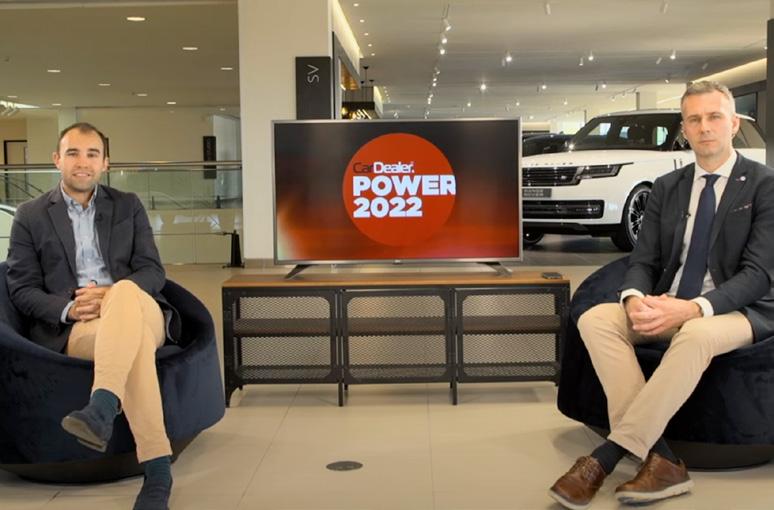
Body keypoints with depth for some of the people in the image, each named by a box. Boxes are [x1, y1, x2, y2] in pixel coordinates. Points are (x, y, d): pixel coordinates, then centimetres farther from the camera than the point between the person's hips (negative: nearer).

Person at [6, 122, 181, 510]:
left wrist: (110, 294, -14)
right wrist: (68, 309, -15)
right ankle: (157, 468, -43)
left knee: (125, 293, -38)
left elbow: (153, 272, 8)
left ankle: (100, 410, -52)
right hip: (72, 328, -1)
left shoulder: (128, 206, 18)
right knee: (134, 339, -38)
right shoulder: (30, 216, 14)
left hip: (139, 310, 1)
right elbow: (22, 289, 7)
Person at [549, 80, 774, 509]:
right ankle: (659, 459, -28)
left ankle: (605, 458, -32)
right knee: (595, 320, -23)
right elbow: (642, 261, 7)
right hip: (668, 308, 5)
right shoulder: (667, 187, 11)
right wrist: (635, 298, -18)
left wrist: (694, 308, -28)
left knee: (695, 335, -40)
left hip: (736, 311, -5)